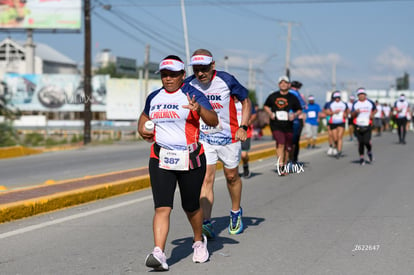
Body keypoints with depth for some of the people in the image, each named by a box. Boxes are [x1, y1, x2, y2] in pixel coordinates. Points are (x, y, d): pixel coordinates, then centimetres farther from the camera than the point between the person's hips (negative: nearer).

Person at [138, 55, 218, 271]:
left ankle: (199, 241, 38)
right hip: (160, 159, 3)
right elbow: (144, 117, 30)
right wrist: (142, 130, 7)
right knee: (162, 207, -11)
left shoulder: (193, 95, -6)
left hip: (190, 160, -3)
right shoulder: (154, 98, 10)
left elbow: (214, 121, -18)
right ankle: (159, 253, -20)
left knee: (191, 206, 11)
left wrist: (199, 109, -38)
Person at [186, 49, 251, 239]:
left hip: (228, 137, -1)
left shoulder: (226, 80, -14)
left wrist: (243, 127, -9)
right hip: (203, 139, 1)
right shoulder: (189, 85, -9)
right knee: (206, 179, -11)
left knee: (232, 177, 14)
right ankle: (206, 224, -16)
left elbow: (246, 101, 0)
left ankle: (236, 213, 37)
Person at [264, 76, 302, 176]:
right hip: (276, 125, -2)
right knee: (280, 143, -22)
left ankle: (284, 167, 26)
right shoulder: (273, 96, 4)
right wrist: (270, 113, 1)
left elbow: (299, 110, 13)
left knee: (287, 148, 8)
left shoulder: (293, 98, 4)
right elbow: (266, 106, 20)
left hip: (288, 126, 2)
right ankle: (280, 165, -22)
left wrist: (295, 115, -8)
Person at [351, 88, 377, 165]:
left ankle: (369, 152, 19)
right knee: (360, 142, 1)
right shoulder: (355, 104, 6)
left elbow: (375, 109, 21)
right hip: (358, 126, 1)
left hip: (367, 126, -1)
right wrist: (355, 112, -17)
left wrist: (372, 114, 1)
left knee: (367, 141, -12)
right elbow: (352, 115, 4)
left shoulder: (370, 102, 5)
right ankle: (361, 157, 15)